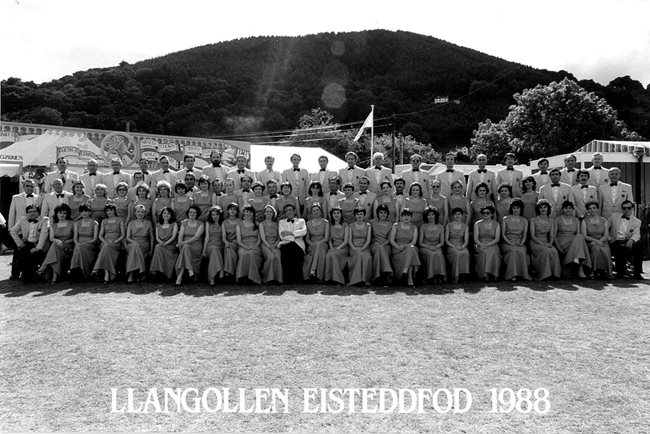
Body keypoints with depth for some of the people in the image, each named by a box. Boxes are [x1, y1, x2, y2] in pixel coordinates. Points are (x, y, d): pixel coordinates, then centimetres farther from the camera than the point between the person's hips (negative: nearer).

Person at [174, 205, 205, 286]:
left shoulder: (200, 224, 5)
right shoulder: (184, 223, 16)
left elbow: (196, 237, -9)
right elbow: (180, 235, 3)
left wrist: (184, 242, -22)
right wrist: (180, 243, -19)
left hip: (196, 246, -2)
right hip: (185, 245, 2)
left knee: (185, 248, -35)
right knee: (185, 248, -35)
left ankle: (179, 277, -36)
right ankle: (190, 271, -40)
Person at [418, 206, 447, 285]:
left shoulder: (440, 227, 9)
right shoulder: (423, 227, 3)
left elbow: (442, 242, 8)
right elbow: (420, 242, 2)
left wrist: (436, 246, -14)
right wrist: (429, 247, -16)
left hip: (436, 248, 1)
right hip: (425, 248, -1)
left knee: (439, 255, -33)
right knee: (430, 254, -35)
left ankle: (439, 276, -28)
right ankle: (431, 277, -30)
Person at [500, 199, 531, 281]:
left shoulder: (524, 221, 16)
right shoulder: (505, 219, 9)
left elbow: (524, 235, 10)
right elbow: (503, 234, 2)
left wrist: (521, 243, -10)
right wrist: (510, 243, -13)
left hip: (519, 244, 2)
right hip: (507, 243, -2)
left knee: (522, 251, -33)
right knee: (514, 250, -35)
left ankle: (523, 273, -27)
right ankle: (512, 274, -34)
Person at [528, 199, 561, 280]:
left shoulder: (551, 221, 14)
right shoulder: (533, 220, 4)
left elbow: (552, 235, 7)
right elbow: (532, 235, -4)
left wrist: (550, 243, -15)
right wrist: (542, 244, -17)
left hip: (547, 243, 3)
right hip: (535, 243, -3)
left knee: (554, 252, -31)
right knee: (546, 251, -34)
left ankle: (554, 273, -27)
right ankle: (545, 274, -30)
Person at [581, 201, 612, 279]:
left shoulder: (604, 221, 13)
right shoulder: (584, 221, 6)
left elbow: (606, 235, 4)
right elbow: (584, 236, -4)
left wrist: (599, 241, -16)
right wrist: (595, 240, -18)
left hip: (602, 242, 2)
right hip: (589, 243, -2)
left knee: (606, 249, -32)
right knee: (596, 247, -35)